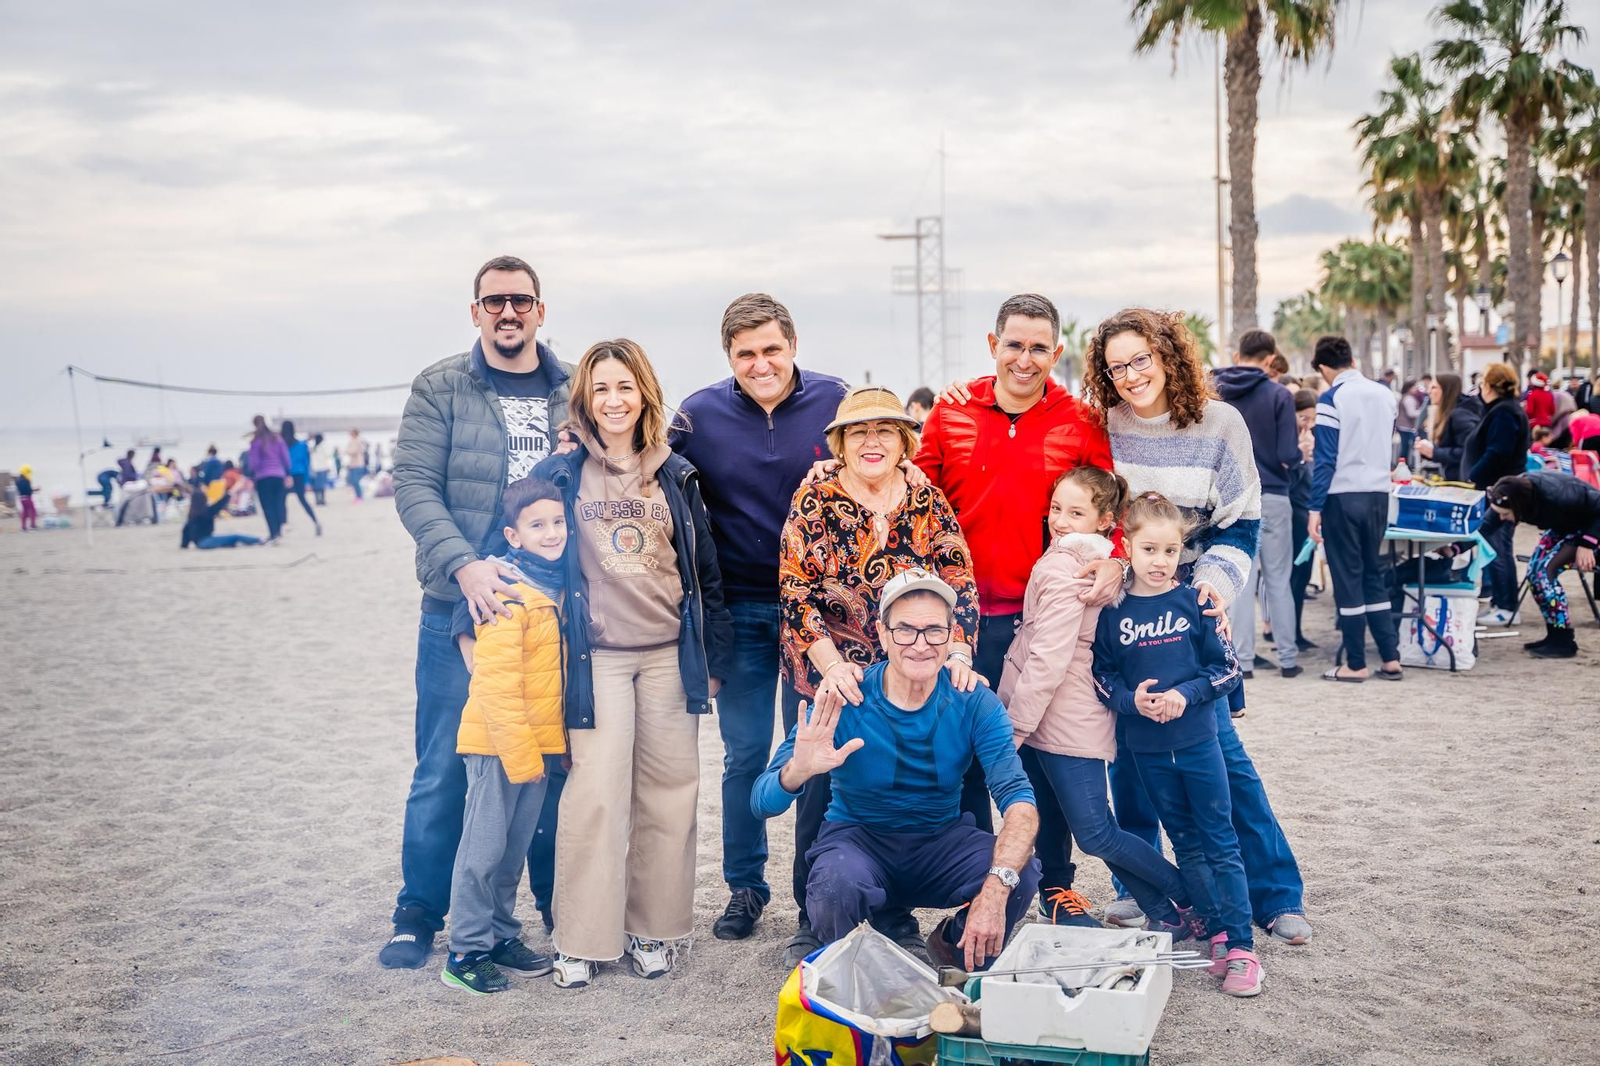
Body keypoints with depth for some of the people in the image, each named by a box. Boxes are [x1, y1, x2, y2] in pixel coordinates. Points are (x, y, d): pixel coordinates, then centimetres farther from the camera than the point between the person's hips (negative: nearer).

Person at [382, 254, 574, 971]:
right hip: (459, 610, -2)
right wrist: (464, 565, -21)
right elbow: (414, 486, -6)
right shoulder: (440, 390, 2)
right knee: (445, 768, 4)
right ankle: (420, 913, 19)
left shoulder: (575, 392, 9)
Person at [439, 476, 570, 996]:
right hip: (499, 744, -8)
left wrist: (547, 748, 15)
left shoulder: (556, 587, 10)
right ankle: (466, 953, 9)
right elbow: (497, 683, -20)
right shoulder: (508, 593, -17)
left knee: (515, 847, 16)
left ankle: (501, 937, 27)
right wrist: (521, 754, -19)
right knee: (484, 847, 0)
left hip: (539, 743, 8)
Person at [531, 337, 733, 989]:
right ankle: (582, 941, 3)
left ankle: (653, 929, 18)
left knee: (668, 793, 4)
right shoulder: (560, 475, 2)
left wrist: (714, 657, 10)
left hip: (671, 654, 3)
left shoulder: (677, 475, 9)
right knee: (595, 795, -8)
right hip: (597, 656, -2)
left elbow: (706, 569, 11)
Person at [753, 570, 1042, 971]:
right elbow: (763, 803, -19)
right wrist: (796, 772, -45)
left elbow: (1019, 801, -23)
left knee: (1022, 873, -26)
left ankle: (955, 951, 7)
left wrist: (996, 887, -41)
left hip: (942, 839, 2)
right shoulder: (842, 701, -17)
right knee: (836, 886, -35)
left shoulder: (975, 704, -12)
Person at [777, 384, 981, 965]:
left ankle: (897, 915, 23)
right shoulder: (814, 501, -5)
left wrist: (957, 656, -19)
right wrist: (831, 666, -23)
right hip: (822, 678, -2)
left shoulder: (927, 504, 2)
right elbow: (796, 593, -12)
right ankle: (813, 921, 20)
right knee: (820, 792, 3)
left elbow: (959, 586, -3)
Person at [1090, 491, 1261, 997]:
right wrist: (1131, 699, -13)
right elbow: (1101, 674, 4)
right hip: (1147, 747, 3)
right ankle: (1220, 934, 22)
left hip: (1198, 739, -2)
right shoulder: (1113, 611, -1)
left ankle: (1242, 947, 2)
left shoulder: (1194, 602, -6)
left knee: (1220, 841, 0)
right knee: (1186, 844, 11)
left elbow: (1227, 668, -4)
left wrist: (1186, 694, -17)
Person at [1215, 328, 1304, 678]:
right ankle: (1288, 658, 14)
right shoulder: (1278, 396, -8)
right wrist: (1300, 453, 10)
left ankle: (1242, 658, 7)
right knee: (1278, 580, 9)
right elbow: (1288, 455, -11)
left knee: (1240, 581, 6)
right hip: (1272, 497, -1)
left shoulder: (1213, 394, 0)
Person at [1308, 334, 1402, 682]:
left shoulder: (1332, 399, -11)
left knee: (1348, 578, 1)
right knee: (1373, 575, 15)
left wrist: (1315, 509, -12)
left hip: (1343, 497, -6)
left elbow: (1326, 458, -14)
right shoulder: (1386, 395, 9)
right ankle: (1391, 659, 13)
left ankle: (1356, 665, 5)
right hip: (1379, 494, 6)